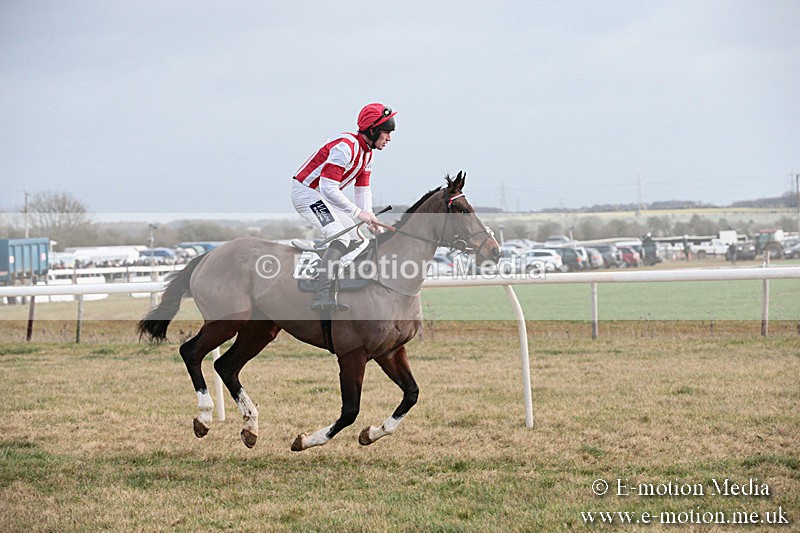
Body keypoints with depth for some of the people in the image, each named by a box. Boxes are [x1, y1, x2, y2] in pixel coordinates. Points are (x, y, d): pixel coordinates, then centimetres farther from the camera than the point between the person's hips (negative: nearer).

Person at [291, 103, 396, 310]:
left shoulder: (367, 153, 7)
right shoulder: (346, 147, -26)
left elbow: (362, 190, 9)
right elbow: (329, 188, -31)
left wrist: (370, 219, -8)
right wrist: (358, 213, -30)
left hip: (322, 196, 11)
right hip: (305, 192, -11)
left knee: (355, 238, 15)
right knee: (341, 238, -25)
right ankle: (321, 296, -35)